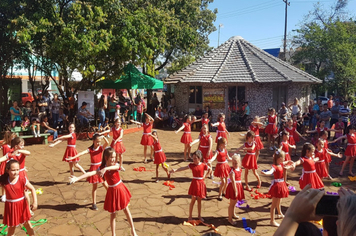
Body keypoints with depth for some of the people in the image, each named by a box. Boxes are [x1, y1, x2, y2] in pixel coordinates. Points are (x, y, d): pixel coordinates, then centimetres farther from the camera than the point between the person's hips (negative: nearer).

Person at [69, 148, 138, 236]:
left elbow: (114, 167, -41)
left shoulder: (116, 165, -16)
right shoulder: (101, 168, -12)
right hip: (112, 191, 1)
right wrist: (77, 178, -38)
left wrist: (105, 169, -61)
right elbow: (90, 173, -25)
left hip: (120, 189, 0)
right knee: (112, 214, 9)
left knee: (126, 210, 13)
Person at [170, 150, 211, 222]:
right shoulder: (191, 165, -3)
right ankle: (190, 216, 13)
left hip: (201, 184, 1)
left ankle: (199, 216, 24)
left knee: (199, 200, 10)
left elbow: (210, 169, 13)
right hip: (194, 183, 0)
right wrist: (175, 170, -23)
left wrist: (205, 176, 4)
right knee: (193, 200, 1)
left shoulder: (203, 165, -4)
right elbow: (183, 168, -11)